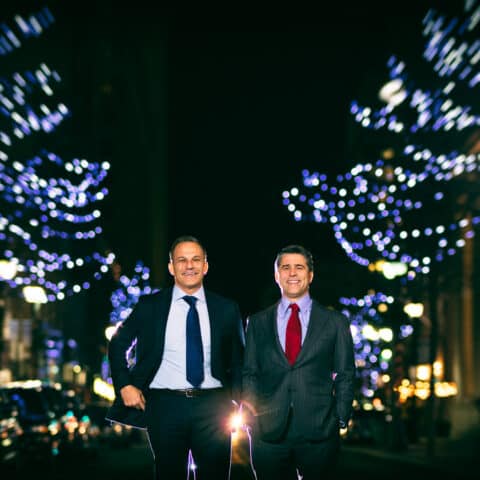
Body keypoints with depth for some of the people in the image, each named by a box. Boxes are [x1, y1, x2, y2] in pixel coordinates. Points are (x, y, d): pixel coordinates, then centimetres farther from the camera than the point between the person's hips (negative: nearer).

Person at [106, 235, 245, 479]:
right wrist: (124, 385, 2)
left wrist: (238, 402, 3)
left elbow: (238, 358, 14)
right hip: (166, 404, 0)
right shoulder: (149, 306, 4)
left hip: (213, 406, 1)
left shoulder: (227, 309, 7)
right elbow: (118, 344, 14)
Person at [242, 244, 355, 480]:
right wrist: (248, 401, -6)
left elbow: (344, 376, 7)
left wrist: (340, 420, -1)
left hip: (319, 432, -1)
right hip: (269, 432, 1)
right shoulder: (257, 322, 12)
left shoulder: (335, 322, 8)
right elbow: (250, 372, 12)